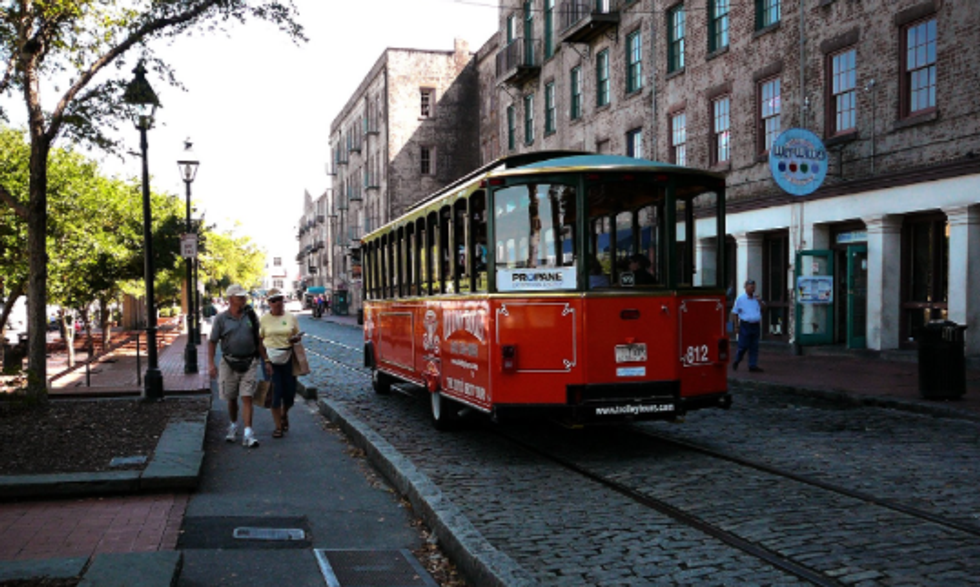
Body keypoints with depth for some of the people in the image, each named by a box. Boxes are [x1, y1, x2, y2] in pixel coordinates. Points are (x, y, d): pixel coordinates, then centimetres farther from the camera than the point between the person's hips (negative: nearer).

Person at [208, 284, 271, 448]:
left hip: (249, 363, 0)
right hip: (229, 364, 0)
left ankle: (248, 434, -10)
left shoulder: (251, 315, 5)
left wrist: (266, 360, 8)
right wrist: (211, 363, -8)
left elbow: (258, 340, 10)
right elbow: (212, 342, 1)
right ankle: (233, 426, 36)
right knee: (231, 399, 13)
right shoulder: (221, 318, -1)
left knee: (247, 398, -7)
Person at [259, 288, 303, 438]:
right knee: (275, 393, -4)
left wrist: (296, 338, -9)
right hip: (271, 359, -2)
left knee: (290, 392, 4)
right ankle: (278, 426, 7)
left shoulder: (291, 318, 7)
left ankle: (284, 414, 36)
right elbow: (259, 339, 6)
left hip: (288, 358, 2)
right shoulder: (264, 320, 3)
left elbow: (298, 335, 14)